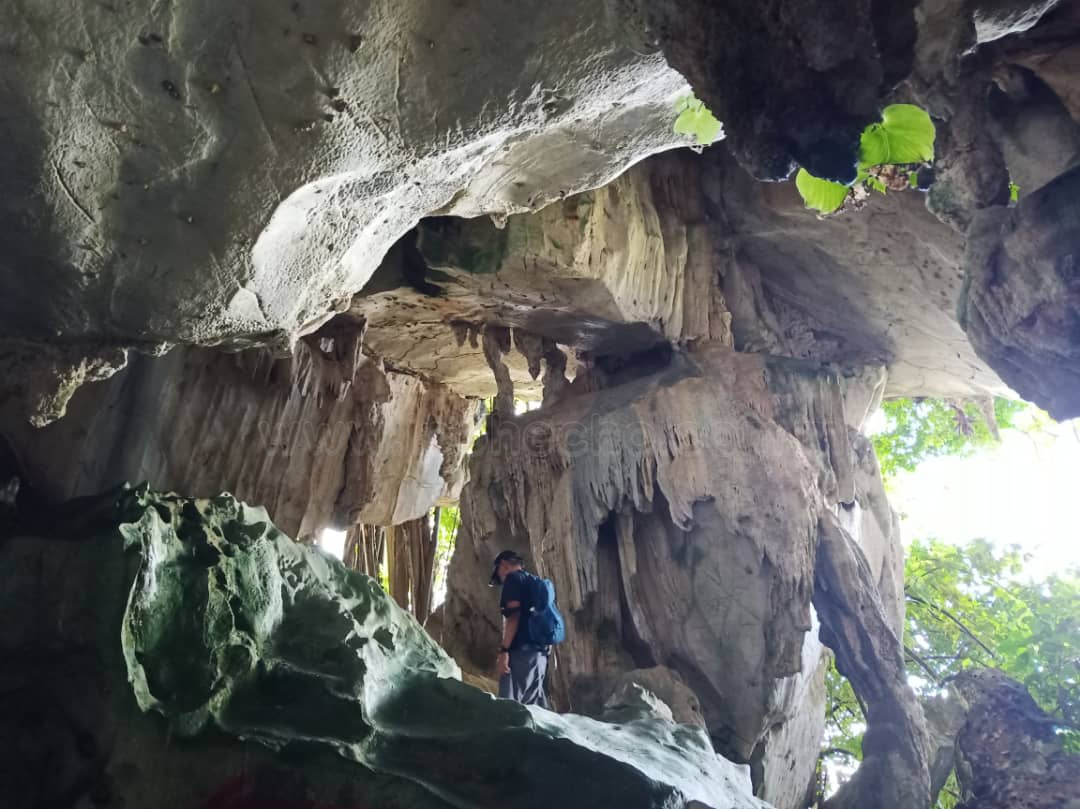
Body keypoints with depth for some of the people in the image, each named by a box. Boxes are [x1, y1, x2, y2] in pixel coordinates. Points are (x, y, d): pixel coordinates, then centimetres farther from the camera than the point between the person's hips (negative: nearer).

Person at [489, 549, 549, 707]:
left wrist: (504, 650, -17)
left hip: (522, 651, -9)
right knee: (534, 705, 8)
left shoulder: (513, 578, 0)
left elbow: (513, 614, -13)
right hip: (539, 651, 9)